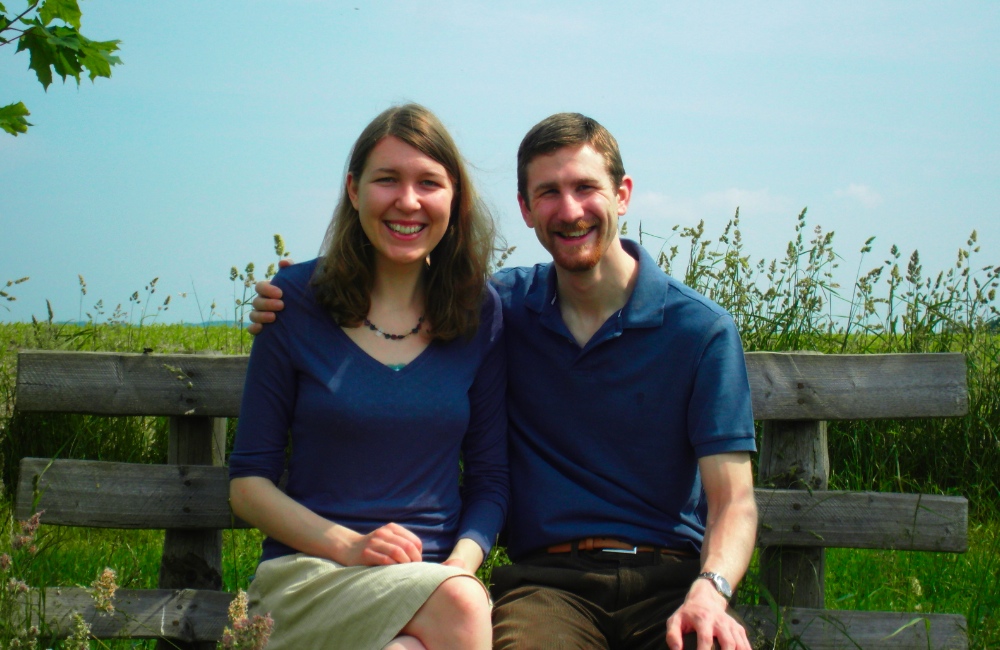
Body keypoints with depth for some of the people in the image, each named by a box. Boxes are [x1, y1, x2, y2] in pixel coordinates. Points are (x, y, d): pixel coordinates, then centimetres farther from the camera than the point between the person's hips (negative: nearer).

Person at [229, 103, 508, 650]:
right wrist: (348, 546, -13)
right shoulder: (298, 299, 1)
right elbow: (248, 483, 2)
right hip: (309, 575, -2)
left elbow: (489, 480, 11)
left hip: (436, 575, 2)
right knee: (457, 606, -33)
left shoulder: (480, 312, 7)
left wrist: (460, 562, -9)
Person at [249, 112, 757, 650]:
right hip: (549, 578, 1)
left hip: (672, 576, 0)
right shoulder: (503, 306, 10)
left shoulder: (701, 329, 3)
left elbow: (732, 502, -1)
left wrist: (710, 591, -22)